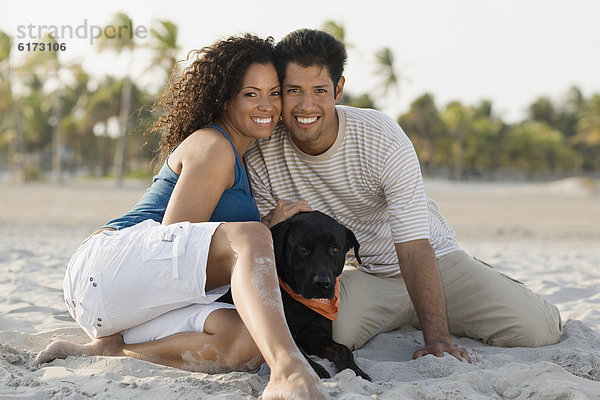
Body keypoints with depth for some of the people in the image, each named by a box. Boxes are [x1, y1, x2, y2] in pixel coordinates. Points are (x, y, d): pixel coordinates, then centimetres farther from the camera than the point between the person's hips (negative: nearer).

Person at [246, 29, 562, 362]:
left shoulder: (383, 138, -23)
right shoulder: (261, 155, -15)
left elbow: (413, 247, -27)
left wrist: (437, 338, -34)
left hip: (434, 258, -1)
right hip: (359, 273, 2)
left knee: (536, 328, -18)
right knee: (337, 331, -34)